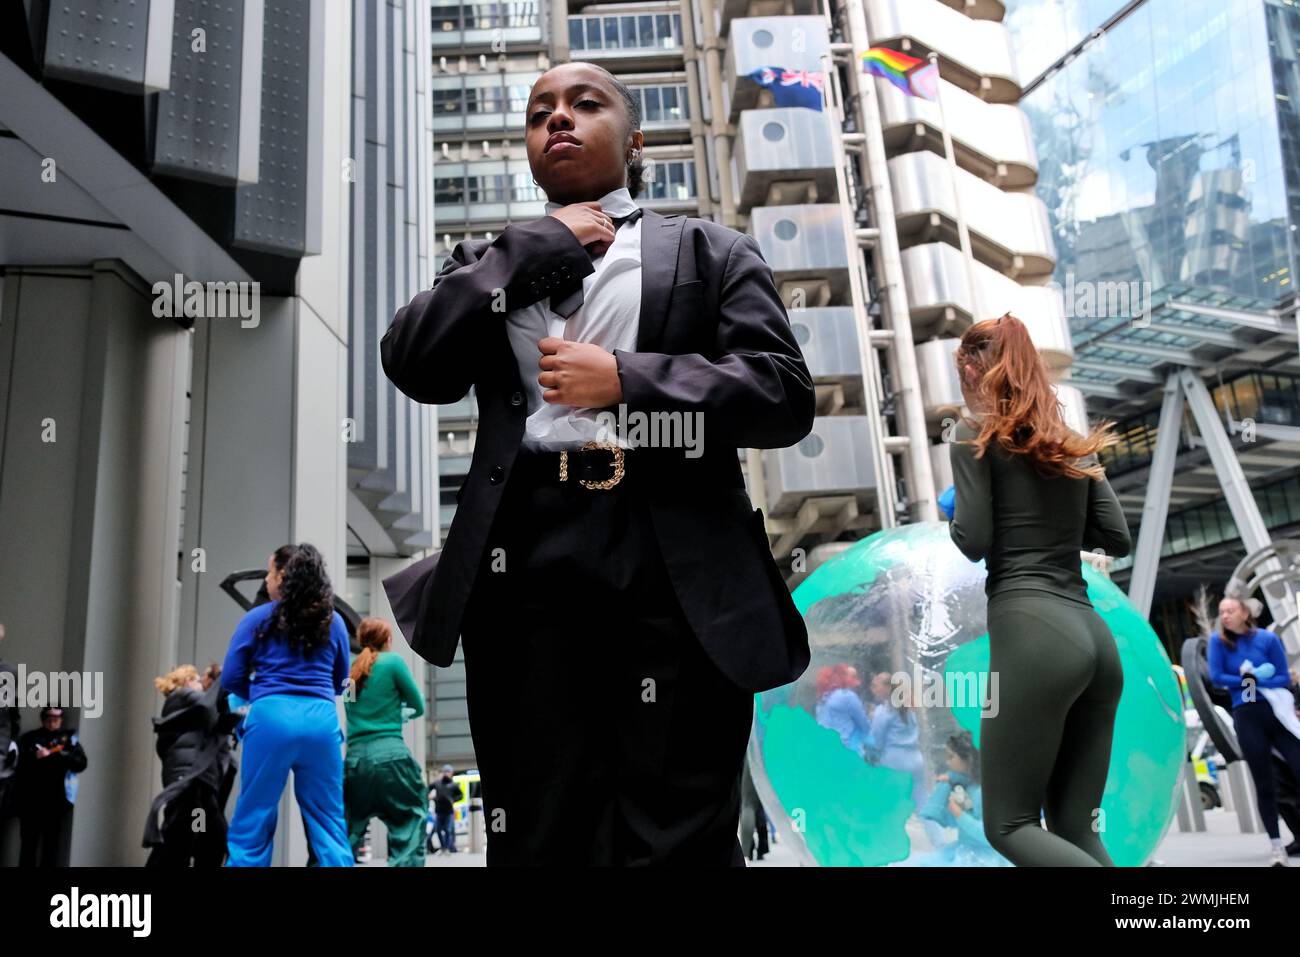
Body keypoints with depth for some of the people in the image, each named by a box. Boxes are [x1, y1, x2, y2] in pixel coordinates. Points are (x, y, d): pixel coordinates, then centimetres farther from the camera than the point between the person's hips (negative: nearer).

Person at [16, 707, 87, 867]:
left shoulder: (69, 737, 7)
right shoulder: (29, 738, 8)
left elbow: (81, 763, -3)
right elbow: (18, 762, -2)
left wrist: (53, 755, -12)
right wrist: (34, 757, -18)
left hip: (55, 801, 0)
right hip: (30, 801, 1)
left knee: (51, 845, 3)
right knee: (28, 844, 5)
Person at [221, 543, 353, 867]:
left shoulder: (259, 618, 4)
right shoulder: (334, 621, 12)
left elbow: (231, 677, 6)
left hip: (271, 717, -2)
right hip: (321, 719, 3)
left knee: (252, 825, 6)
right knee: (330, 827, 8)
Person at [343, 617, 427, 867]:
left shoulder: (352, 671, 16)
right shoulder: (393, 661, 1)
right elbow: (418, 707, 8)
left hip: (354, 760, 6)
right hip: (390, 755, -6)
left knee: (346, 840, 14)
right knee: (409, 833, -4)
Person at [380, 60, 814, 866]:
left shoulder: (712, 252, 13)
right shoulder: (494, 264, 22)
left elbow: (785, 395, 1)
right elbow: (413, 365, 4)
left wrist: (627, 381, -9)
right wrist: (537, 247, 3)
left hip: (678, 577, -2)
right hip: (526, 570, 3)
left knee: (677, 843, 1)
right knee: (536, 840, 9)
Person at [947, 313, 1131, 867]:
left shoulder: (976, 436, 0)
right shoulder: (1074, 443, 18)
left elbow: (974, 543, -6)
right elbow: (1117, 540, 15)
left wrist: (951, 514, 15)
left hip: (1031, 631, -7)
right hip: (1094, 635, 7)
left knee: (1010, 825, 1)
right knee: (1075, 826, 12)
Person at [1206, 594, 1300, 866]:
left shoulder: (1268, 638, 2)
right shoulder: (1218, 641, 3)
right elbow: (1216, 676, -6)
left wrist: (1255, 680, -13)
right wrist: (1251, 679, -7)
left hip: (1278, 711, 0)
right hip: (1246, 717, 0)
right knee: (1264, 784, 4)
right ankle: (1275, 844, 12)